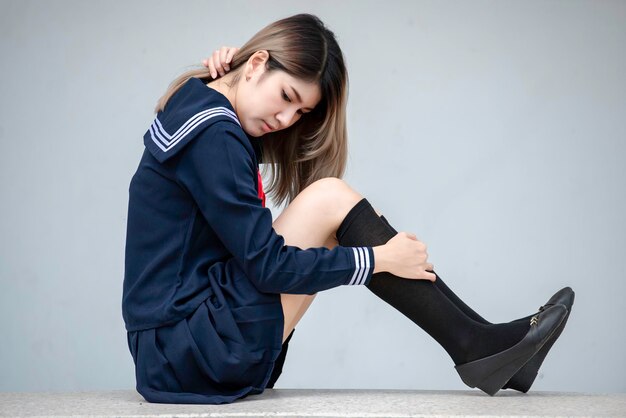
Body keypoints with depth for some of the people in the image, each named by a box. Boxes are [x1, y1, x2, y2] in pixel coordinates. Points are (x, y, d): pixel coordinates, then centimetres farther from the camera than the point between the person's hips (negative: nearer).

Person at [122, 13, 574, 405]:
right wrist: (379, 258, -11)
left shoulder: (198, 105, 12)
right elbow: (267, 266, -19)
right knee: (330, 200, -14)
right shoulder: (213, 135, -18)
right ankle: (473, 344, -8)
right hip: (186, 347, -10)